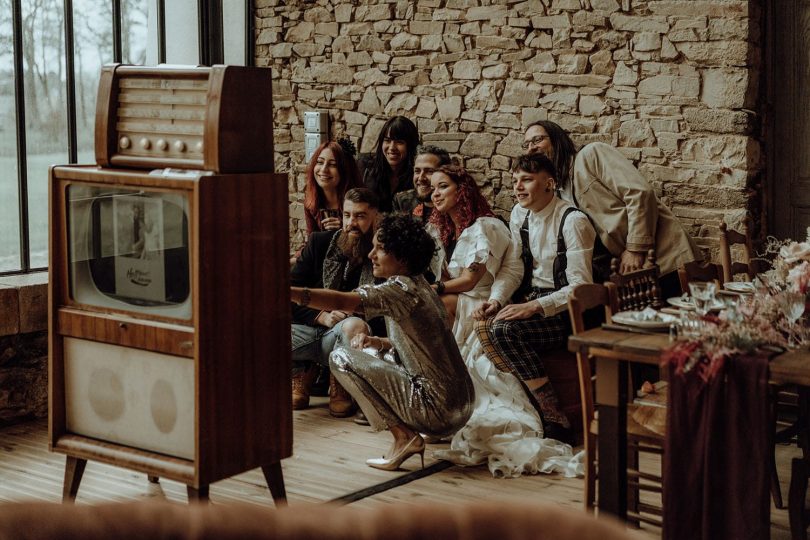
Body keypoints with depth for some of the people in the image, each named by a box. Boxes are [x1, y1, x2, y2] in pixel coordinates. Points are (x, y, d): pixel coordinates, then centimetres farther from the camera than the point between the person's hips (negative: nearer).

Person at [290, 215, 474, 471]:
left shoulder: (401, 290, -16)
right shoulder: (418, 286, 12)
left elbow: (339, 301, -27)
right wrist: (376, 342, 4)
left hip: (439, 409, -9)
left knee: (341, 357, -6)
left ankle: (403, 436, -6)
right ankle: (412, 431, 12)